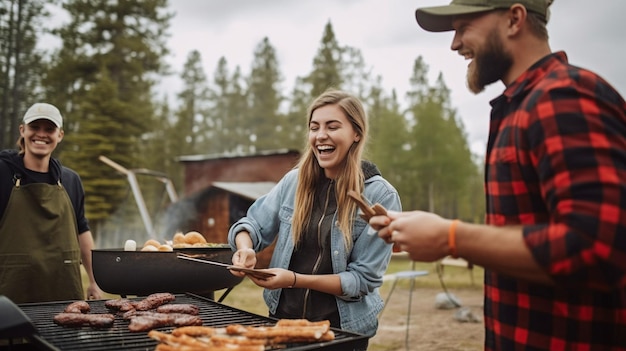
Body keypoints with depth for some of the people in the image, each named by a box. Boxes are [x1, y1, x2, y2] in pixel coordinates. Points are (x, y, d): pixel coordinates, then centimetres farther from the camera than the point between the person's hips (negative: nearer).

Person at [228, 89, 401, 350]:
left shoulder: (380, 196, -14)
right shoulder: (294, 180, -4)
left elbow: (363, 278, -15)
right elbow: (254, 224, 4)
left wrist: (295, 280, -24)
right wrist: (245, 249, -18)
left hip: (342, 329, -3)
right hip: (283, 318, 3)